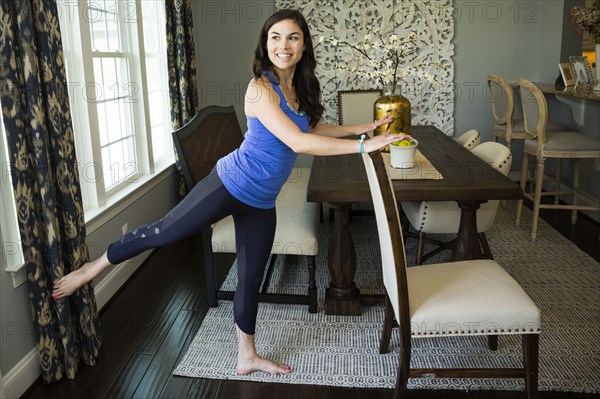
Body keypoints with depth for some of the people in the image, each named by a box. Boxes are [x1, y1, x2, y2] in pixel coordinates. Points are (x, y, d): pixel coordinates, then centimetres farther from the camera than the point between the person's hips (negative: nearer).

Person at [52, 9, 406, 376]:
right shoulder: (260, 89, -18)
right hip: (231, 184, -7)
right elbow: (298, 142, -27)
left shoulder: (299, 88, 6)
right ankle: (91, 269, 26)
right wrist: (363, 147, -27)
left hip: (262, 201, 7)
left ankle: (247, 357, 31)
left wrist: (361, 127, 17)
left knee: (251, 277, 15)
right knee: (162, 233, 1)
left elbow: (311, 129, 23)